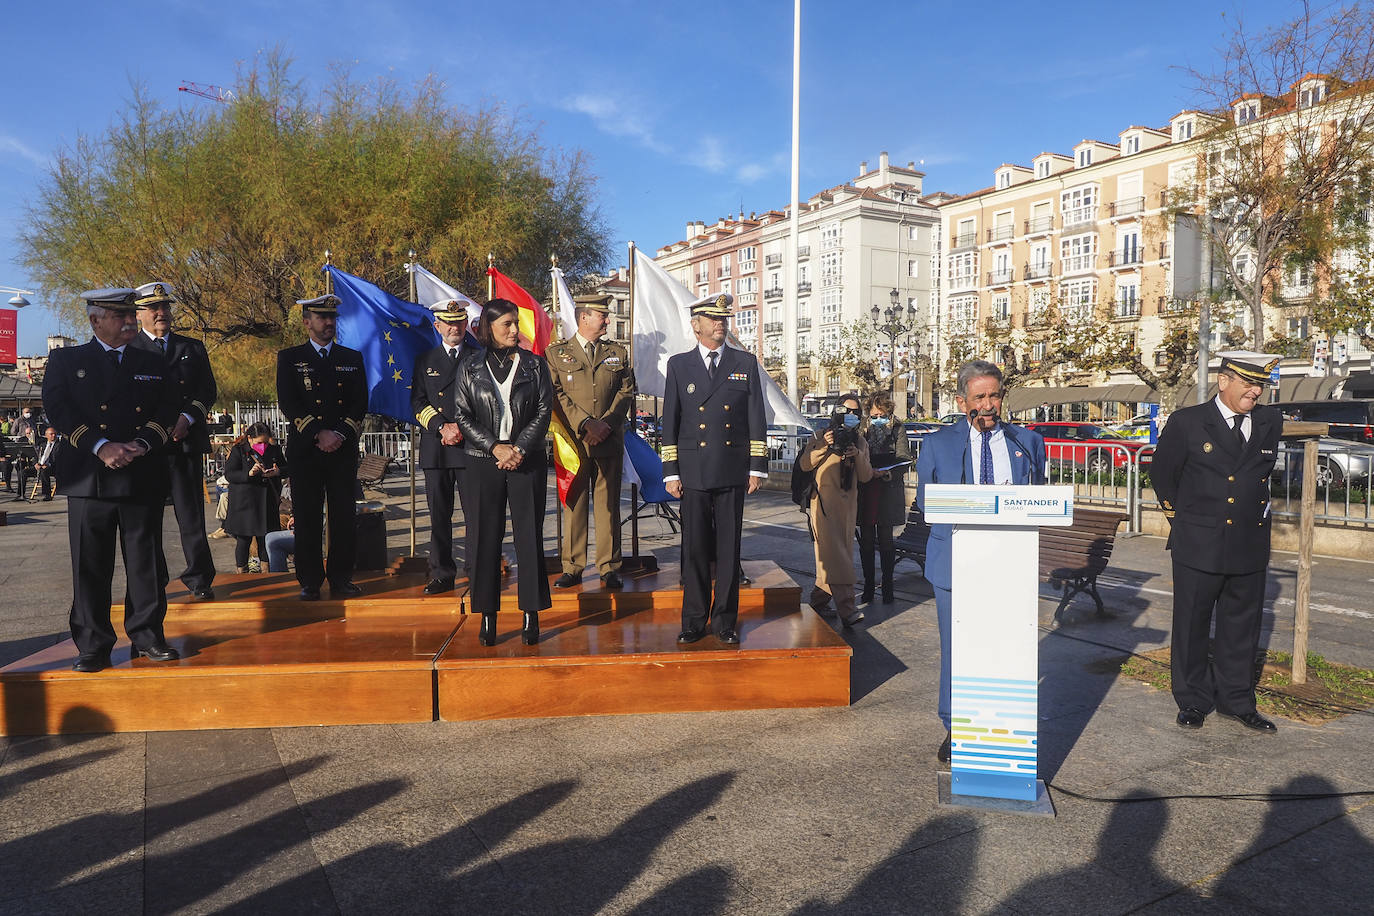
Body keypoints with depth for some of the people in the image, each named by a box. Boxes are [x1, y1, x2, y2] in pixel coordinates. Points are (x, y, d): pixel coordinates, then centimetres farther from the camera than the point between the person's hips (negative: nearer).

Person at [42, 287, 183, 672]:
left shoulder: (151, 364, 16)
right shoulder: (65, 360, 10)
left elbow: (167, 408, 7)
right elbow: (58, 408, -3)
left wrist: (143, 443, -11)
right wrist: (101, 447, -15)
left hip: (143, 477, 2)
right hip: (89, 478, -1)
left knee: (146, 562, 5)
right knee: (90, 566, 2)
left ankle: (147, 636, 15)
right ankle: (93, 647, 10)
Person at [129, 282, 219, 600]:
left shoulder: (193, 348, 15)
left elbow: (208, 390, 9)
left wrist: (186, 418, -8)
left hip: (187, 441, 1)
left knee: (192, 514, 0)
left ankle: (199, 580, 6)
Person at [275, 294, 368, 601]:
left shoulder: (352, 358, 15)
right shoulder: (289, 358, 9)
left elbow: (361, 402, 8)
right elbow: (288, 403, -1)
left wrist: (340, 434, -7)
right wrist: (319, 434, -12)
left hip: (343, 449, 2)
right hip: (305, 450, -1)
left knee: (344, 516, 1)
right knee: (307, 518, 0)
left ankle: (341, 578, 10)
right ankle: (310, 582, 7)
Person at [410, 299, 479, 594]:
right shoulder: (425, 361, 15)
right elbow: (418, 403, 7)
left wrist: (463, 428, -10)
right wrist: (442, 427, -9)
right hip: (435, 449, 2)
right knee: (439, 516, 6)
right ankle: (442, 575, 14)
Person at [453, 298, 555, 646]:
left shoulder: (534, 364, 7)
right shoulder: (470, 367, 6)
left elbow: (544, 412, 2)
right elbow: (463, 417, 2)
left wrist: (519, 449, -10)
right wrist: (496, 447, -10)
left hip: (527, 459, 0)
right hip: (483, 461, 0)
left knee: (529, 536, 0)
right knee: (486, 538, 1)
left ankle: (531, 616, 7)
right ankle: (487, 616, 10)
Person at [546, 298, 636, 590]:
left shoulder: (617, 353, 16)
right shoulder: (557, 353, 8)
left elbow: (626, 391, 8)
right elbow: (556, 395, -1)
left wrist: (606, 423, -7)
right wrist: (586, 424, -12)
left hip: (609, 440, 2)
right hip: (573, 440, -1)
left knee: (608, 503, 3)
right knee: (574, 503, 1)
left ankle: (609, 568, 10)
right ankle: (572, 568, 9)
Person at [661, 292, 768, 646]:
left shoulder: (745, 363, 10)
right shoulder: (678, 364, 8)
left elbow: (756, 418, 8)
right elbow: (670, 421, 6)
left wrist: (757, 467, 2)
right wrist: (670, 472, 0)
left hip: (733, 471, 1)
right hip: (694, 471, 0)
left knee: (729, 549, 4)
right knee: (694, 549, 2)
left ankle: (725, 621, 14)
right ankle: (694, 621, 14)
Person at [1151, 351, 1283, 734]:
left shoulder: (1270, 422, 5)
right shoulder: (1187, 422, -7)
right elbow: (1162, 472, 7)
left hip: (1249, 547, 4)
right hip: (1198, 546, -3)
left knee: (1241, 627, 13)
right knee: (1192, 626, 6)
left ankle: (1237, 700, 27)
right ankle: (1193, 701, 21)